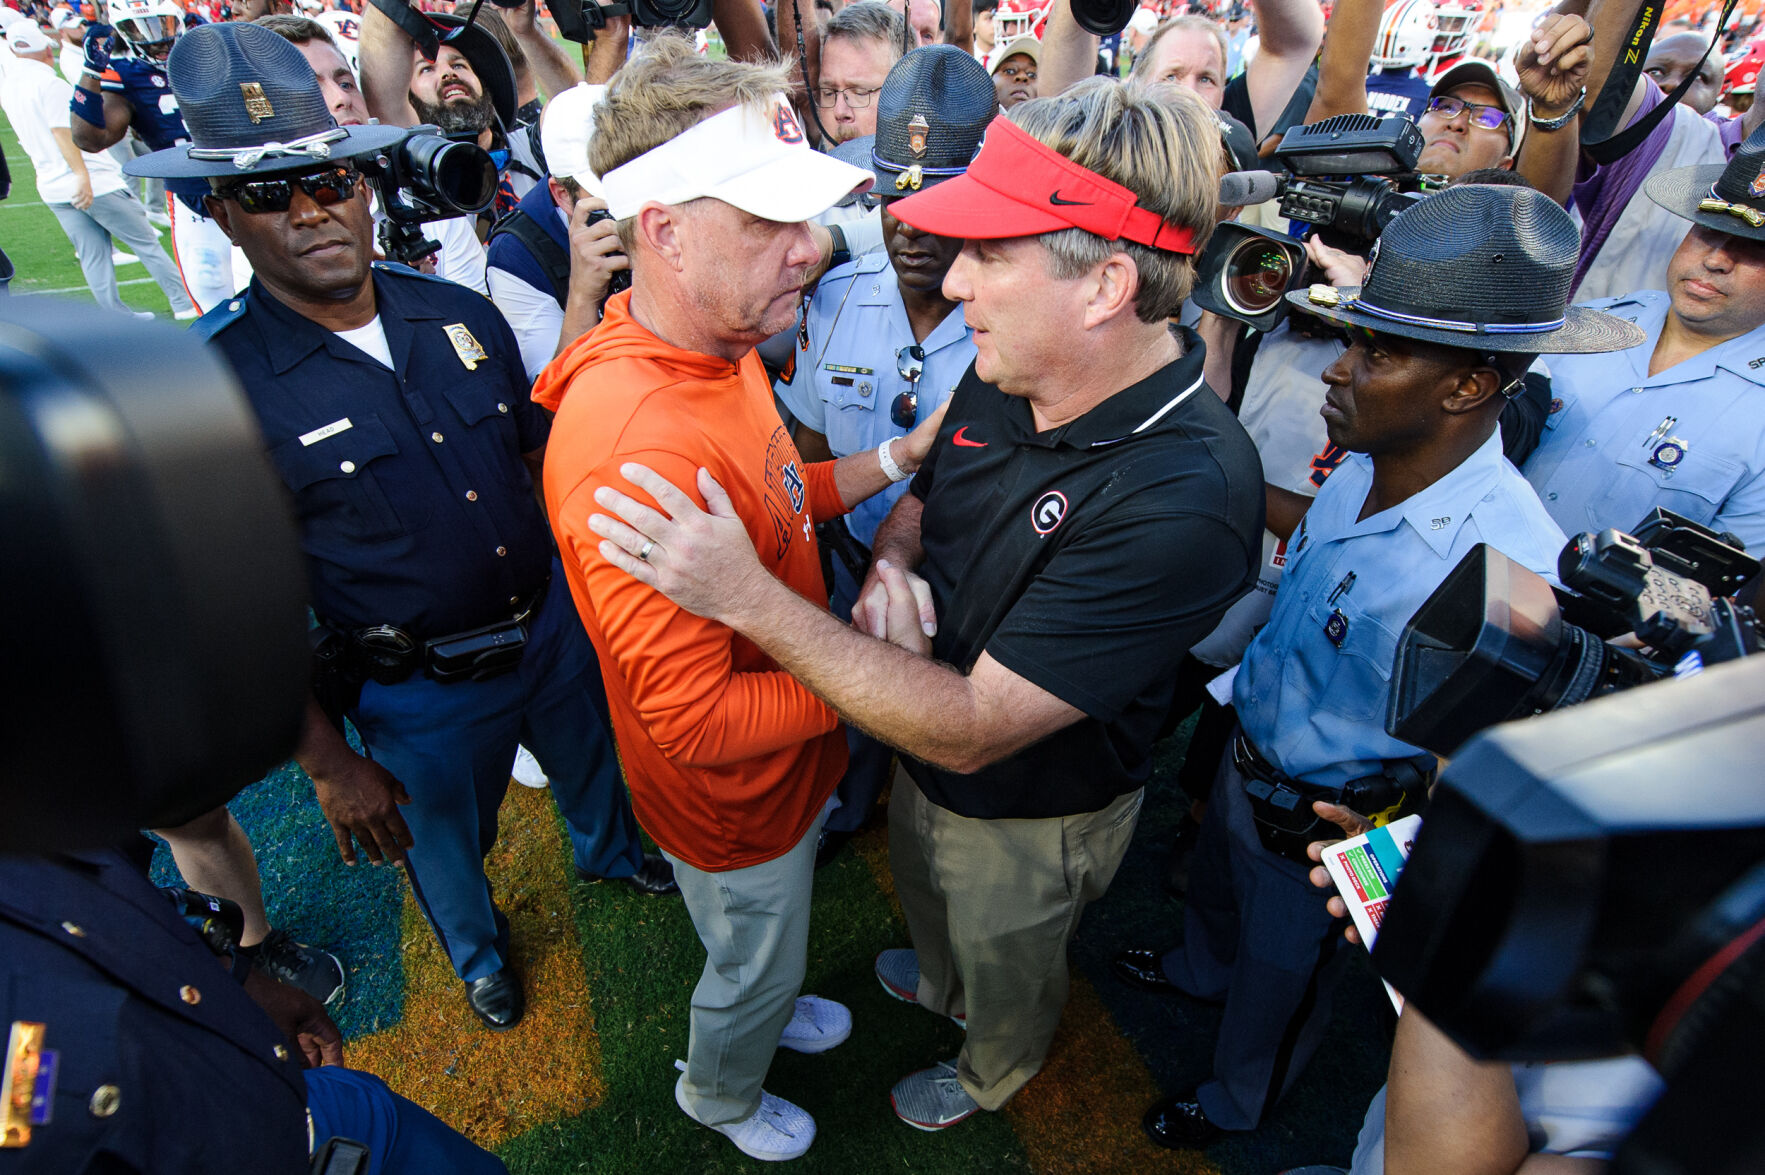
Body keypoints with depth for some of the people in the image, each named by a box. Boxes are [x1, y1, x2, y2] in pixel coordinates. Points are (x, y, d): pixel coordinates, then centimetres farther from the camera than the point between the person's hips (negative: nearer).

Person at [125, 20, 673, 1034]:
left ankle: (611, 854, 65)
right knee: (449, 850, 24)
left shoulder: (460, 313, -7)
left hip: (556, 627, 4)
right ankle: (478, 948, 59)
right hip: (422, 697, -3)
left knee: (595, 769, 30)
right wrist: (328, 764, -12)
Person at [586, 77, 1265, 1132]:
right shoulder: (1002, 379, -16)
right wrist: (891, 564, -21)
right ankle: (939, 981, 73)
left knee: (1008, 970, 28)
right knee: (928, 899, 37)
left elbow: (971, 730, -38)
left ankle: (992, 1077, 64)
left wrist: (750, 596, -39)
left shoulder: (1186, 499, -40)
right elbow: (919, 497, 4)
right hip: (927, 754, 6)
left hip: (1030, 818, -6)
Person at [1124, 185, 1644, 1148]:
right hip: (1247, 757, 6)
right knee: (1214, 889, 35)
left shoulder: (1508, 568, -38)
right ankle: (1199, 973, 70)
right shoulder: (1360, 466, -16)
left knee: (1280, 977, 24)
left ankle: (1234, 1104, 57)